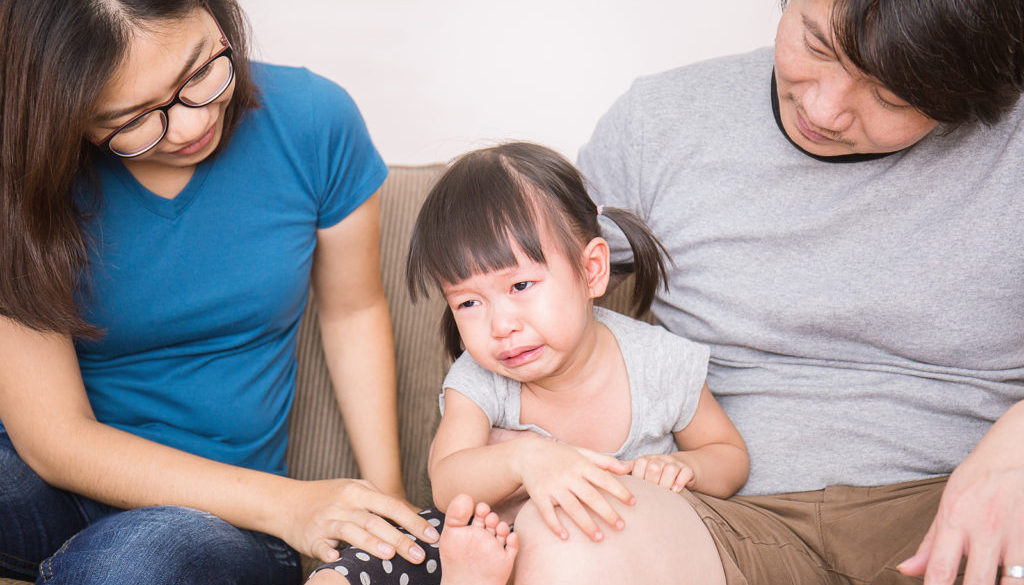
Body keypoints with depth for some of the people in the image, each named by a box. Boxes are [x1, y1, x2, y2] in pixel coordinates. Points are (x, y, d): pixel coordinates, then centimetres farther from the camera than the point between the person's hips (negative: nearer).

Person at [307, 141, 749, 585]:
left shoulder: (662, 367, -14)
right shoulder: (477, 380, -13)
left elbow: (730, 456, 3)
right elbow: (447, 486, -27)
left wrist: (681, 466, -20)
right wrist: (523, 457, -46)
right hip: (500, 548, 0)